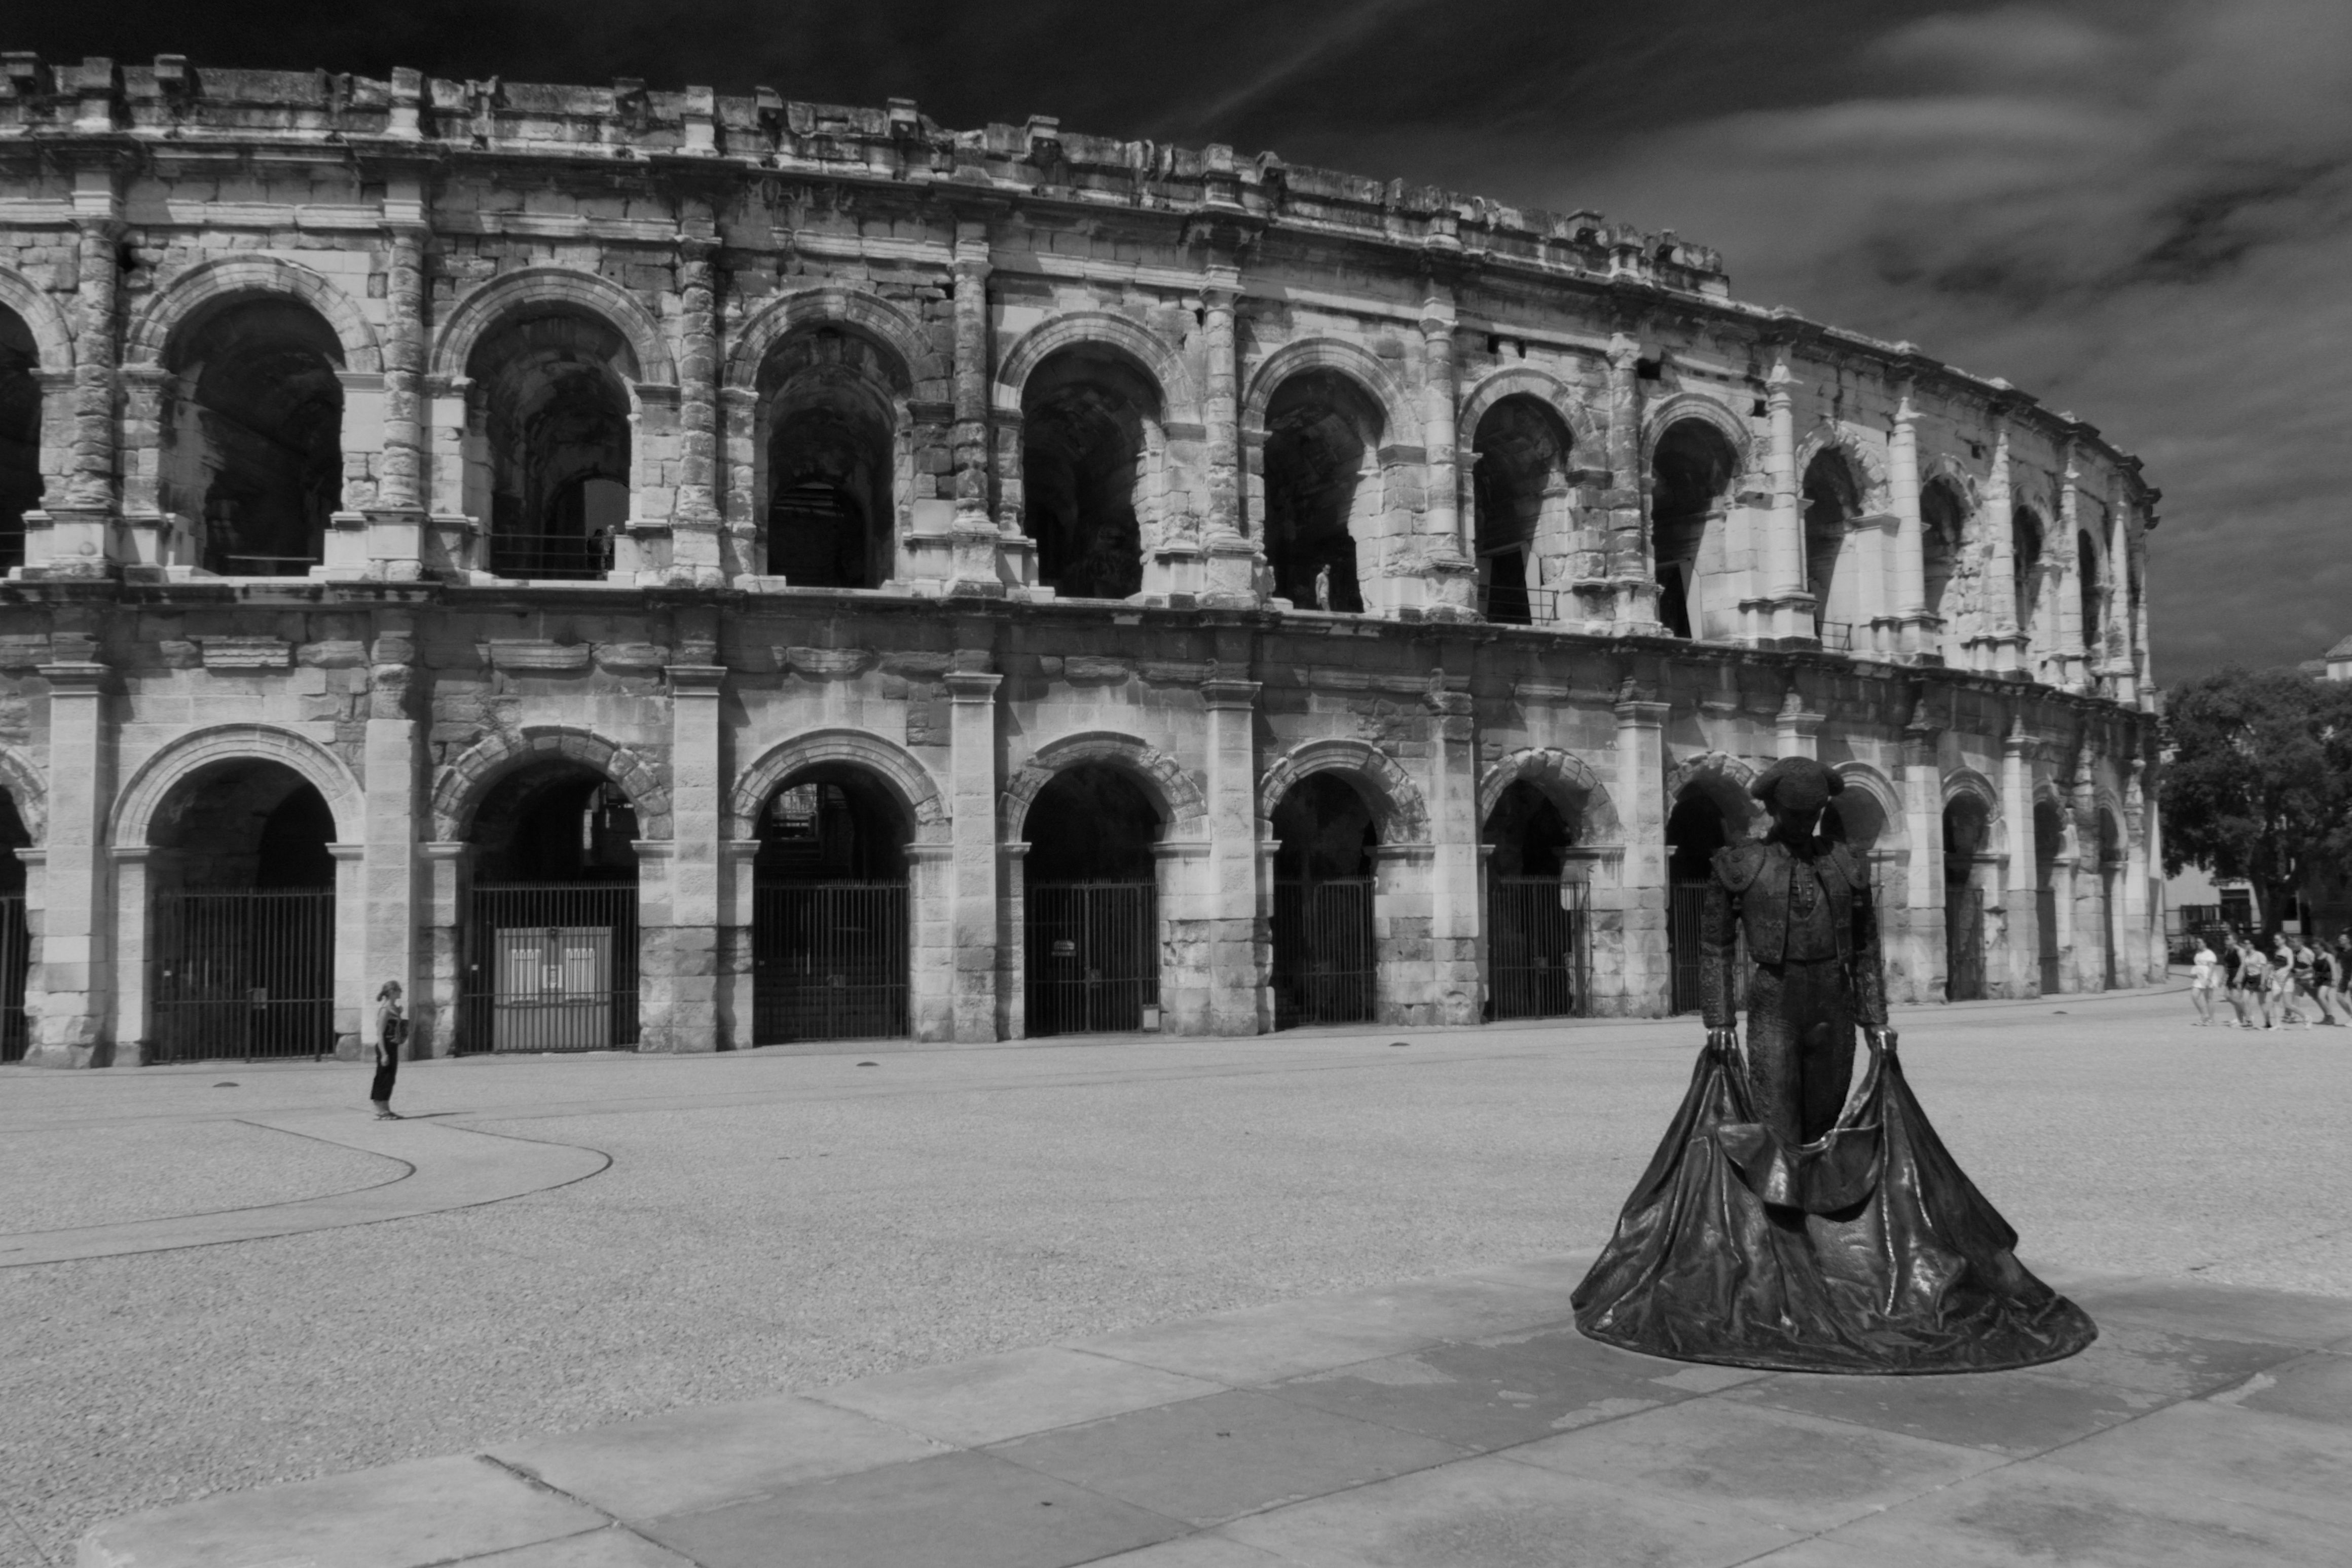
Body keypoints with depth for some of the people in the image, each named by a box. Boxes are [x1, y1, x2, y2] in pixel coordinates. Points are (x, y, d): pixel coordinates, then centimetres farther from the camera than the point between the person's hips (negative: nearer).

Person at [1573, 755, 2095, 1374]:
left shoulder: (1847, 866, 11)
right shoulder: (1738, 864, 2)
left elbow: (1865, 952, 14)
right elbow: (1715, 947, 3)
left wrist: (1878, 1025, 6)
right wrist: (1719, 1023, -5)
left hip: (1835, 1013, 3)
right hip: (1771, 1009, -3)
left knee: (1828, 1133, 7)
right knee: (1775, 1142, -8)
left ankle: (1825, 1248, 21)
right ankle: (1780, 1272, -7)